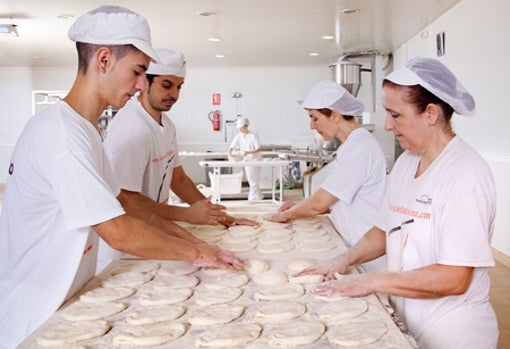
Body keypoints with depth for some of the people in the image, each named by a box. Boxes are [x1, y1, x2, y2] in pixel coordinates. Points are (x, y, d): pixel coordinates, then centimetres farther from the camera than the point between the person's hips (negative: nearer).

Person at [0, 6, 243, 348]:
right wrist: (195, 252, -14)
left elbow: (120, 204, 11)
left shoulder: (84, 129, 6)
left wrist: (186, 237, 3)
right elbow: (119, 232, -25)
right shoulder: (60, 132, -25)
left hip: (68, 301, 9)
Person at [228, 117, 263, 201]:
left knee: (253, 180, -7)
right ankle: (259, 196, 23)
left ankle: (252, 199, -4)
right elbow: (231, 147, -6)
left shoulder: (253, 136, -18)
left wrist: (248, 152, -33)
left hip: (255, 159, -6)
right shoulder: (238, 136, -5)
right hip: (246, 160, 6)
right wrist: (230, 155, -27)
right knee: (250, 179, 10)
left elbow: (259, 149, -20)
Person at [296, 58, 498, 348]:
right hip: (405, 319, 7)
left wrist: (372, 282, -20)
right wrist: (346, 260, -4)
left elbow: (454, 279, -24)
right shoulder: (406, 162, 3)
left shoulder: (466, 172, -21)